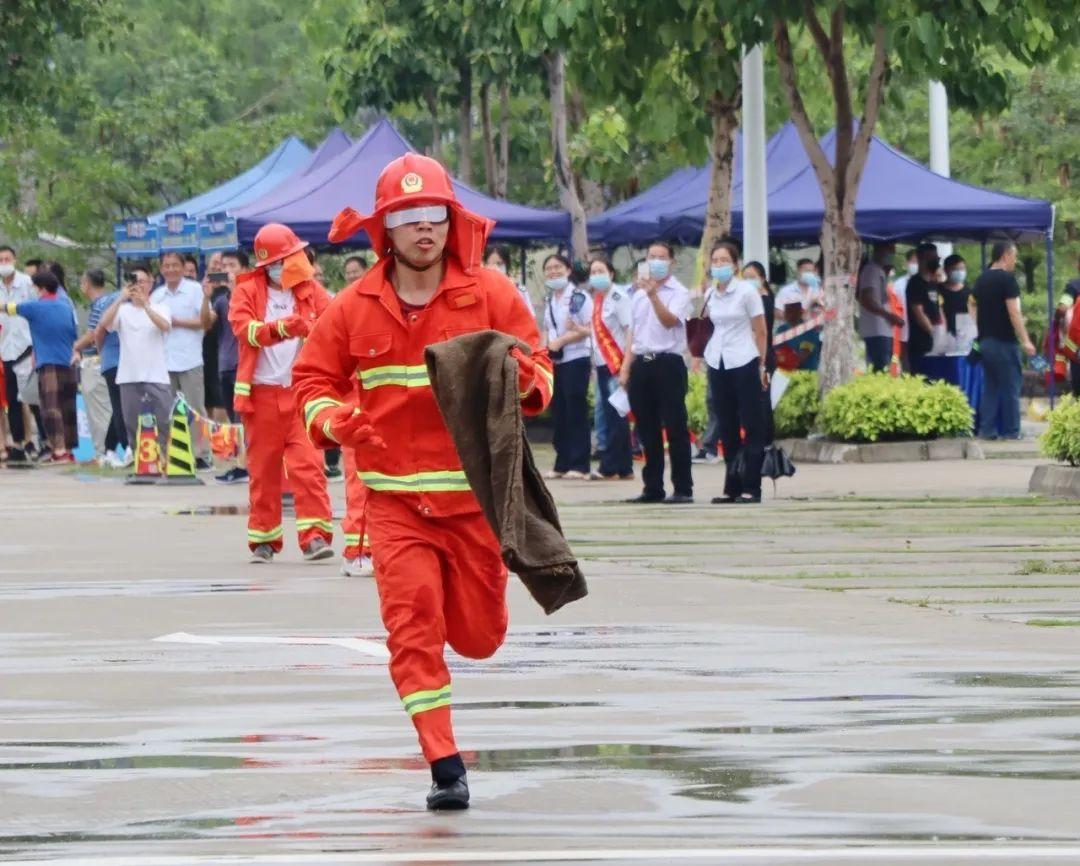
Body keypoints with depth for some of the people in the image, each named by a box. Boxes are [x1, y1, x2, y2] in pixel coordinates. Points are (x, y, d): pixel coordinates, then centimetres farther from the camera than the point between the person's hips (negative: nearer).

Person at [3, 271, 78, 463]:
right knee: (67, 410, 11)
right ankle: (67, 450, 16)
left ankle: (59, 450, -22)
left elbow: (10, 308, 8)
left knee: (51, 409, -11)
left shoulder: (35, 307, -5)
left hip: (48, 366, -6)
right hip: (68, 366, 6)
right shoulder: (65, 308, 11)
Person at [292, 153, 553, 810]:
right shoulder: (355, 307, 2)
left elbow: (538, 365, 2)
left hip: (476, 494, 0)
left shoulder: (491, 294, -1)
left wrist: (525, 381, -22)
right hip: (396, 498, 0)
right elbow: (314, 379, 10)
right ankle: (446, 768, -7)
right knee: (413, 629, -12)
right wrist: (332, 419, -12)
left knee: (479, 637, 10)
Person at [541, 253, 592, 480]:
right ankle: (562, 464, 14)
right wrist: (545, 345, 0)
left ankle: (579, 465, -3)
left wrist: (560, 341, -17)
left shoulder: (579, 298, -8)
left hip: (575, 359, -7)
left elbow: (589, 329, -12)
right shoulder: (549, 301, 14)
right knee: (558, 412, 8)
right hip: (554, 361, 7)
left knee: (576, 411, -5)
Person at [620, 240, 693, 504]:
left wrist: (654, 295, -27)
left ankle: (683, 488, -3)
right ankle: (652, 487, 13)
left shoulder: (679, 293, -1)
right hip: (641, 364, 6)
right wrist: (626, 368, 13)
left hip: (668, 363, -6)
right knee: (647, 430, 8)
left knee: (675, 427, -5)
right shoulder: (639, 295, 17)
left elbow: (670, 321, -17)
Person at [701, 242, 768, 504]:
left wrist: (762, 366, -6)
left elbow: (760, 332, -4)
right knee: (727, 427, 7)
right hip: (718, 364, 5)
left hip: (743, 363, -5)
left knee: (752, 425, -2)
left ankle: (751, 487, -3)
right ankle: (732, 487, 10)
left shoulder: (747, 291, -5)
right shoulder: (710, 295, 9)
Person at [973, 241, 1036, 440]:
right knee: (1010, 388, -1)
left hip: (985, 341, 7)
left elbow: (976, 310, 19)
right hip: (1004, 342, -7)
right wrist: (1025, 341, -18)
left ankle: (987, 429, 8)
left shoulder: (981, 280, 11)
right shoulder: (1007, 279, -13)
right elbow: (1014, 312, -18)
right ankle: (1010, 431, 0)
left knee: (990, 387, 11)